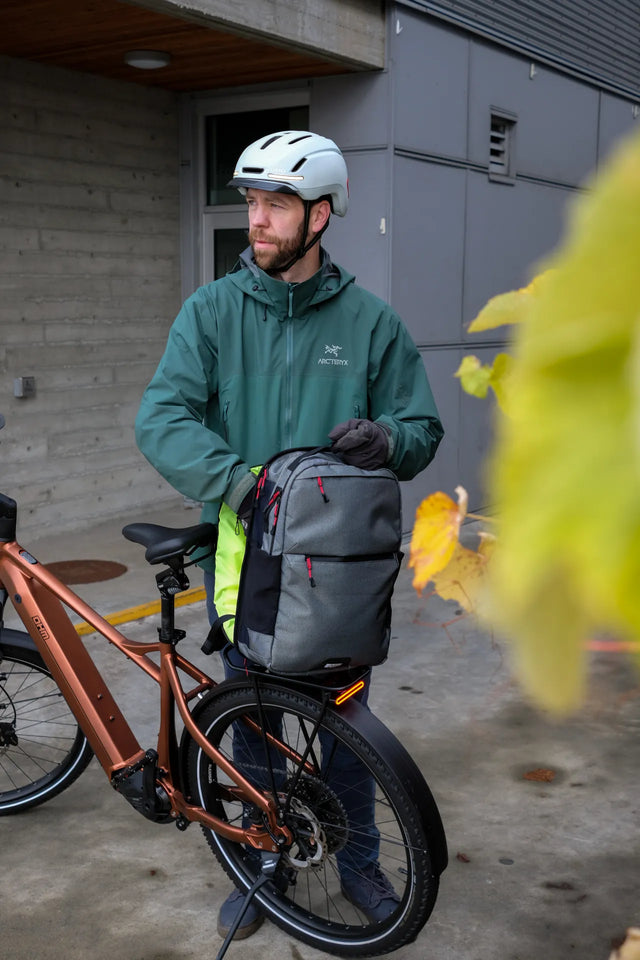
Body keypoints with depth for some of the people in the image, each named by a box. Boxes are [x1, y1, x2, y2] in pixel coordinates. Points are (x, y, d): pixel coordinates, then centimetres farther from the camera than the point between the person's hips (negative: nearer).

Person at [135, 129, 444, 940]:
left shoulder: (370, 320, -2)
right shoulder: (212, 310, -2)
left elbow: (422, 429, 2)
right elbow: (161, 419, -13)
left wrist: (387, 438, -22)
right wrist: (239, 479, -29)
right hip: (243, 551, 1)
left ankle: (357, 862, 36)